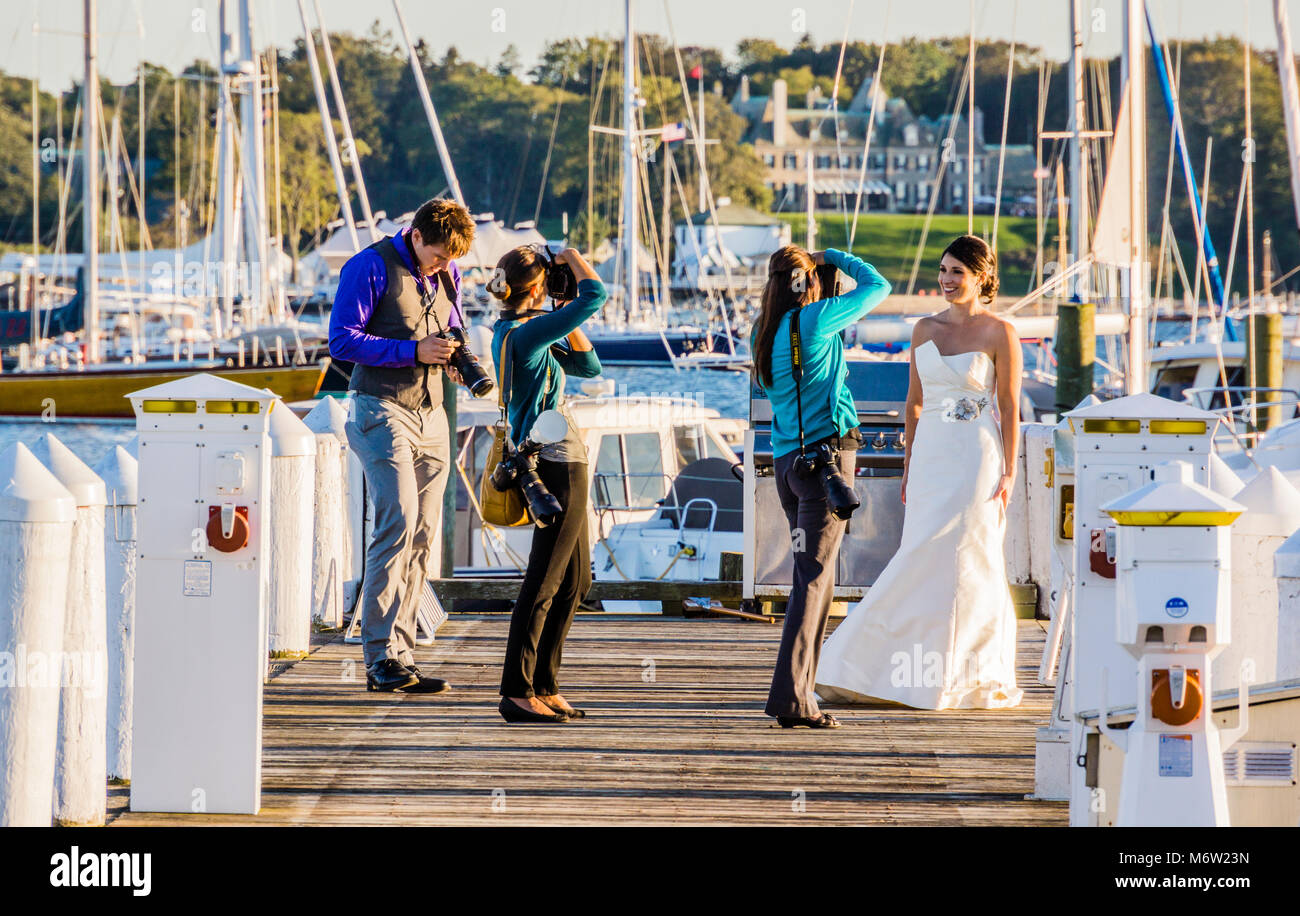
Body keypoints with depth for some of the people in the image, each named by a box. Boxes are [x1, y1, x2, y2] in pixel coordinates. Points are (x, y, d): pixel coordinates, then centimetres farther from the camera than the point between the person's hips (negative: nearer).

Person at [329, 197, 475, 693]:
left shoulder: (447, 275, 15)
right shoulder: (371, 267, -7)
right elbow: (342, 340, -11)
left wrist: (457, 356, 3)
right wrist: (413, 351, -18)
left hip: (430, 413, 7)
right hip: (382, 409, -7)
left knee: (422, 535, 2)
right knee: (398, 522, -17)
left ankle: (399, 656, 4)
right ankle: (382, 656, -15)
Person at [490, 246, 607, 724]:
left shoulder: (511, 333, 14)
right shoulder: (528, 334, -16)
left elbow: (588, 365, 19)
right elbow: (595, 293, -19)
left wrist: (567, 321, 8)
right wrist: (572, 256, -2)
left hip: (555, 463, 10)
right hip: (560, 462, -10)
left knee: (576, 579, 15)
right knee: (544, 582, -7)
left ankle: (543, 686, 18)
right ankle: (516, 693, -5)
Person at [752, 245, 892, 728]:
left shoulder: (762, 332, 10)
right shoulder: (815, 318, -8)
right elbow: (878, 286, 2)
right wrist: (834, 256, 17)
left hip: (787, 461, 7)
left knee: (813, 576, 15)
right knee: (813, 577, -9)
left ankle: (797, 693, 14)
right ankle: (790, 695, -16)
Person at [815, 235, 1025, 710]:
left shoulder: (999, 333, -4)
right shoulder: (925, 330, 10)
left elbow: (1009, 407, -5)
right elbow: (914, 401, 14)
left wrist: (1008, 474, -10)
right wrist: (909, 466, 10)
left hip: (976, 458, -5)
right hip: (931, 456, 5)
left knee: (965, 567, -5)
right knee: (926, 563, 2)